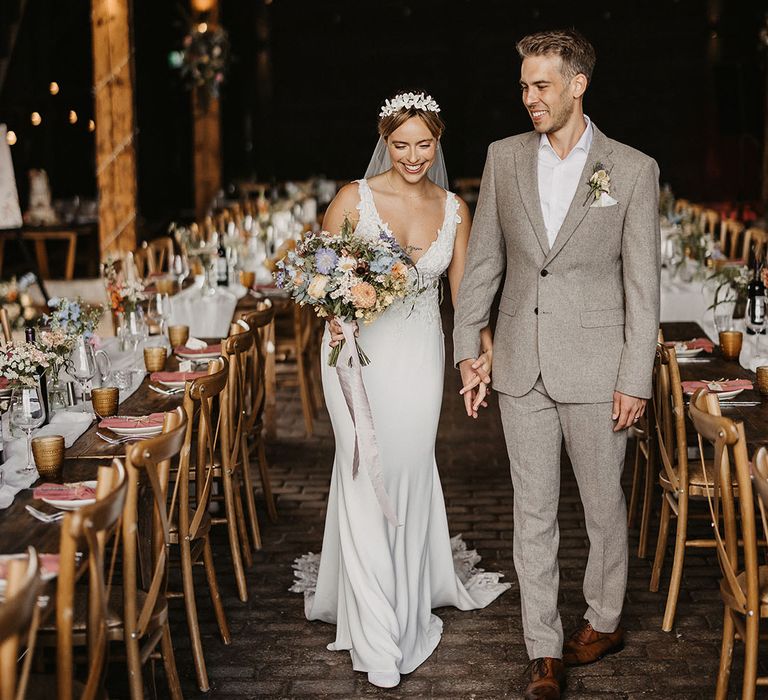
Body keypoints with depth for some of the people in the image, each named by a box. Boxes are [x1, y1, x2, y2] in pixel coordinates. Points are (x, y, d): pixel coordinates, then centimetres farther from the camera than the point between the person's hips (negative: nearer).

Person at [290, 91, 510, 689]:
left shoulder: (453, 209, 5)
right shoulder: (354, 199, -4)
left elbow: (463, 288, 7)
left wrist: (485, 345, -10)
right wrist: (335, 312, -22)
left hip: (420, 354, 3)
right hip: (359, 349, -3)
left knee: (411, 473, 9)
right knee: (367, 478, -5)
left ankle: (410, 597, 32)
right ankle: (377, 638, 2)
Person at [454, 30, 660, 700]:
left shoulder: (633, 170, -5)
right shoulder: (504, 157, 4)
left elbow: (643, 285, -5)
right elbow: (483, 260, 9)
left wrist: (635, 379, -8)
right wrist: (467, 347, 5)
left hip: (595, 368, -2)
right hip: (522, 366, 3)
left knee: (604, 503, 12)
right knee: (533, 513, 7)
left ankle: (605, 620, 34)